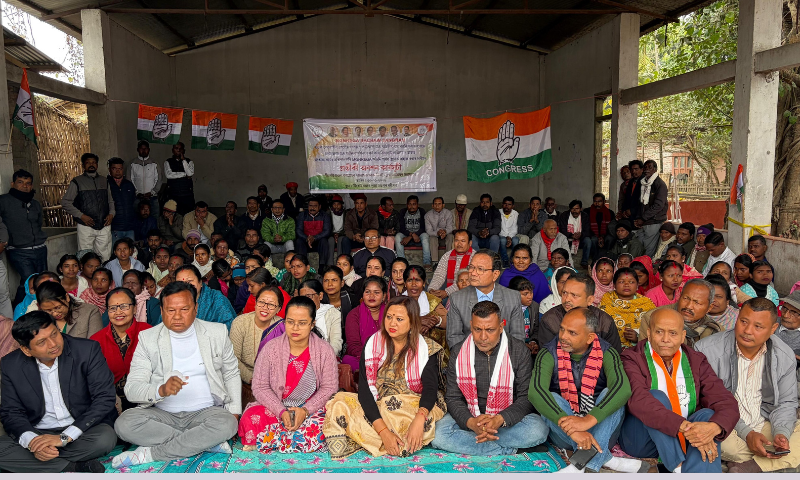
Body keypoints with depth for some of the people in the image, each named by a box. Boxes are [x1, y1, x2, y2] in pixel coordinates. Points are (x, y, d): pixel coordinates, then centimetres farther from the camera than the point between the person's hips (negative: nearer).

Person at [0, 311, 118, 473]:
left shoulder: (87, 350, -12)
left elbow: (105, 398, -16)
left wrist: (65, 437, -23)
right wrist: (31, 440, -20)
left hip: (83, 428, -3)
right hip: (38, 433, 3)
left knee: (105, 438, -34)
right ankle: (77, 466, -18)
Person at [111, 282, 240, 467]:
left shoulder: (217, 333, 5)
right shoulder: (147, 338, 2)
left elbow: (231, 374, 14)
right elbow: (131, 389, -7)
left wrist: (234, 411, 0)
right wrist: (161, 390, -28)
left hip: (206, 411, 0)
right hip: (162, 414, 1)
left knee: (226, 424, -33)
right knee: (124, 424, -28)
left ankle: (149, 453, -18)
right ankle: (204, 442, -19)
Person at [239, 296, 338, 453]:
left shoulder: (325, 351, -3)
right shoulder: (271, 348, -3)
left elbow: (329, 388, -3)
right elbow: (260, 387, -5)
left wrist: (305, 410, -18)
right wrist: (281, 412, -18)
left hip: (312, 408, 0)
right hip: (275, 407, 0)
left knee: (318, 429, -32)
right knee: (250, 420, -29)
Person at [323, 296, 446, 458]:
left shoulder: (426, 348, -2)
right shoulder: (373, 344, -1)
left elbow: (430, 387, -13)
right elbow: (365, 389, -11)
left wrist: (420, 418, -36)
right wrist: (383, 431, -25)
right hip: (376, 409, 1)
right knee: (339, 405, -25)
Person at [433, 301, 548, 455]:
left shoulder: (519, 351, -6)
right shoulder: (459, 352, -4)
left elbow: (526, 397, -8)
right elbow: (453, 398, -3)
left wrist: (500, 420, -26)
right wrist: (471, 422, -25)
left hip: (508, 418, -1)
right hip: (468, 418, 1)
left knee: (539, 430, -31)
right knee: (438, 435, -29)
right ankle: (510, 451, -21)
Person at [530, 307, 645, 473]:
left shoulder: (606, 352, -9)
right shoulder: (549, 353, -11)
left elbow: (623, 388, -28)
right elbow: (535, 391, -28)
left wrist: (588, 420, -43)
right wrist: (570, 428, -42)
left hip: (599, 428, 0)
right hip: (562, 433, 0)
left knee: (609, 394, -25)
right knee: (550, 399, -28)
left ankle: (584, 464, -36)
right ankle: (606, 459, -29)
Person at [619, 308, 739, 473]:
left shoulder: (696, 361, 5)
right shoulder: (632, 359, -8)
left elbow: (727, 404, -5)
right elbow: (638, 400, -27)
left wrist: (714, 427, -29)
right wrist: (685, 427, -37)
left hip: (682, 439, 4)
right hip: (640, 439, -4)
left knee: (707, 415, -24)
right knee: (657, 397, -28)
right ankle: (679, 469, -28)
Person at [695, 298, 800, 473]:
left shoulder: (785, 356, 1)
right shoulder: (708, 349, -14)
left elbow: (785, 403, 9)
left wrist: (781, 433, -12)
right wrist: (746, 434, -21)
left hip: (764, 426, 4)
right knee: (725, 444, -37)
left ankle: (749, 467, -26)